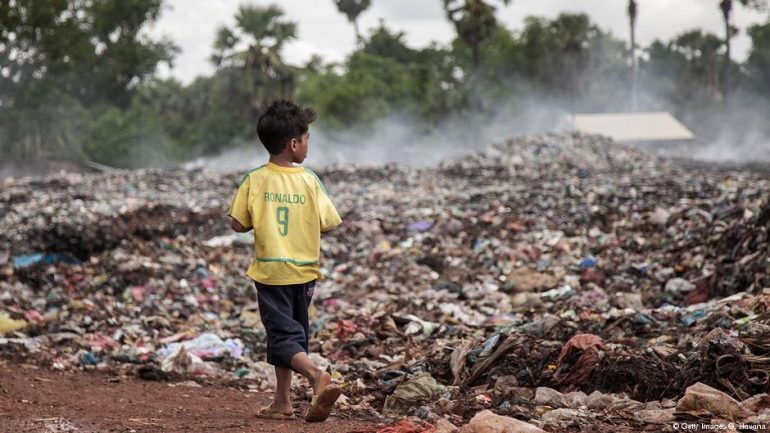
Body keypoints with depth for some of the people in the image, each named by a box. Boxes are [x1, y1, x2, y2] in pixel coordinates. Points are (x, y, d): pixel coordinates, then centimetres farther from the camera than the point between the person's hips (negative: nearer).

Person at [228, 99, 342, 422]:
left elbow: (238, 224, -7)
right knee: (291, 332, 17)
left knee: (283, 336, -3)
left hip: (270, 271, -2)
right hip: (303, 271, 2)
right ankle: (282, 402, 21)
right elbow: (328, 224, -7)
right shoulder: (309, 181, -9)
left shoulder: (255, 180, -9)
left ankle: (316, 376, -30)